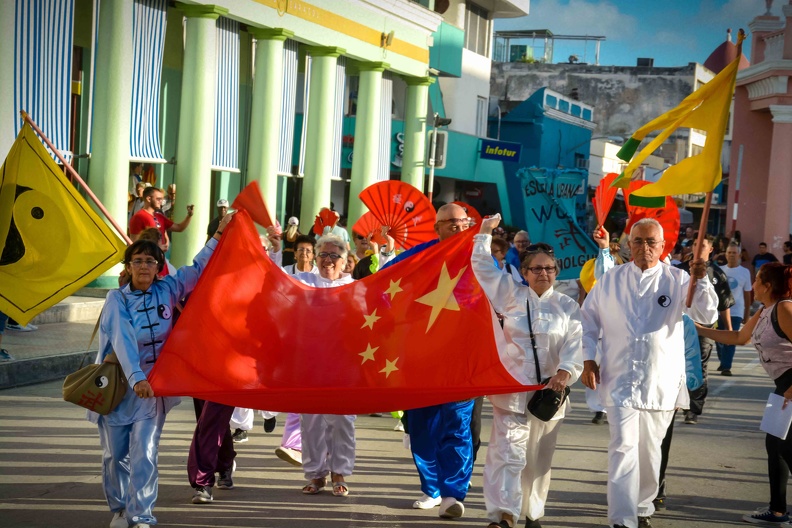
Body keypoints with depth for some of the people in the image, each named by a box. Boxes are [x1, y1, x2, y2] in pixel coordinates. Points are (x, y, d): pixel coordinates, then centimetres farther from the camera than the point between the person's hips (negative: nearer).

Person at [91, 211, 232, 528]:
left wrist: (218, 237, -1)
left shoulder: (166, 291, 3)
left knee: (144, 455, -8)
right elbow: (123, 340, -21)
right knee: (115, 454, 10)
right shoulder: (117, 299, -7)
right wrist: (136, 377, -34)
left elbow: (197, 269, 8)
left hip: (153, 386, 1)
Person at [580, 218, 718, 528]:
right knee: (623, 448, -11)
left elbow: (707, 317, -10)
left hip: (661, 382, 1)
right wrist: (588, 360, 1)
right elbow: (589, 321, 11)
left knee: (650, 450, 13)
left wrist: (701, 281, -25)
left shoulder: (677, 280, 0)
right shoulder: (610, 281, 4)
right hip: (620, 378, -1)